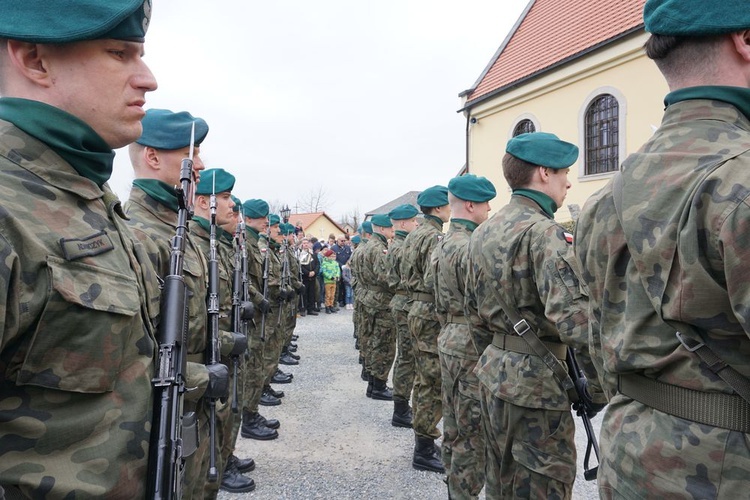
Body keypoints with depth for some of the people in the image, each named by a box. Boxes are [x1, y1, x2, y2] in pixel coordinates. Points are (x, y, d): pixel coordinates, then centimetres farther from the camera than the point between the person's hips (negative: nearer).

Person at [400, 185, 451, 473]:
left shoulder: (414, 236, 14)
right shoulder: (435, 237, -17)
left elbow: (405, 274, 19)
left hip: (417, 312, 10)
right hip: (432, 316, -10)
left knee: (424, 380, 17)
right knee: (435, 384, -2)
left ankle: (422, 439, 29)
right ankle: (424, 451, 7)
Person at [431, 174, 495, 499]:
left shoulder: (442, 244, 12)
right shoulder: (470, 247, -19)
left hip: (448, 340, 10)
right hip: (471, 346, -10)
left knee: (455, 427, 18)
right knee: (473, 433, 1)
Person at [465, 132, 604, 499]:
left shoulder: (483, 232, 10)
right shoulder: (543, 231, -17)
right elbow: (573, 319, -27)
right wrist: (600, 386, -16)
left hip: (493, 373, 9)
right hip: (536, 380, -9)